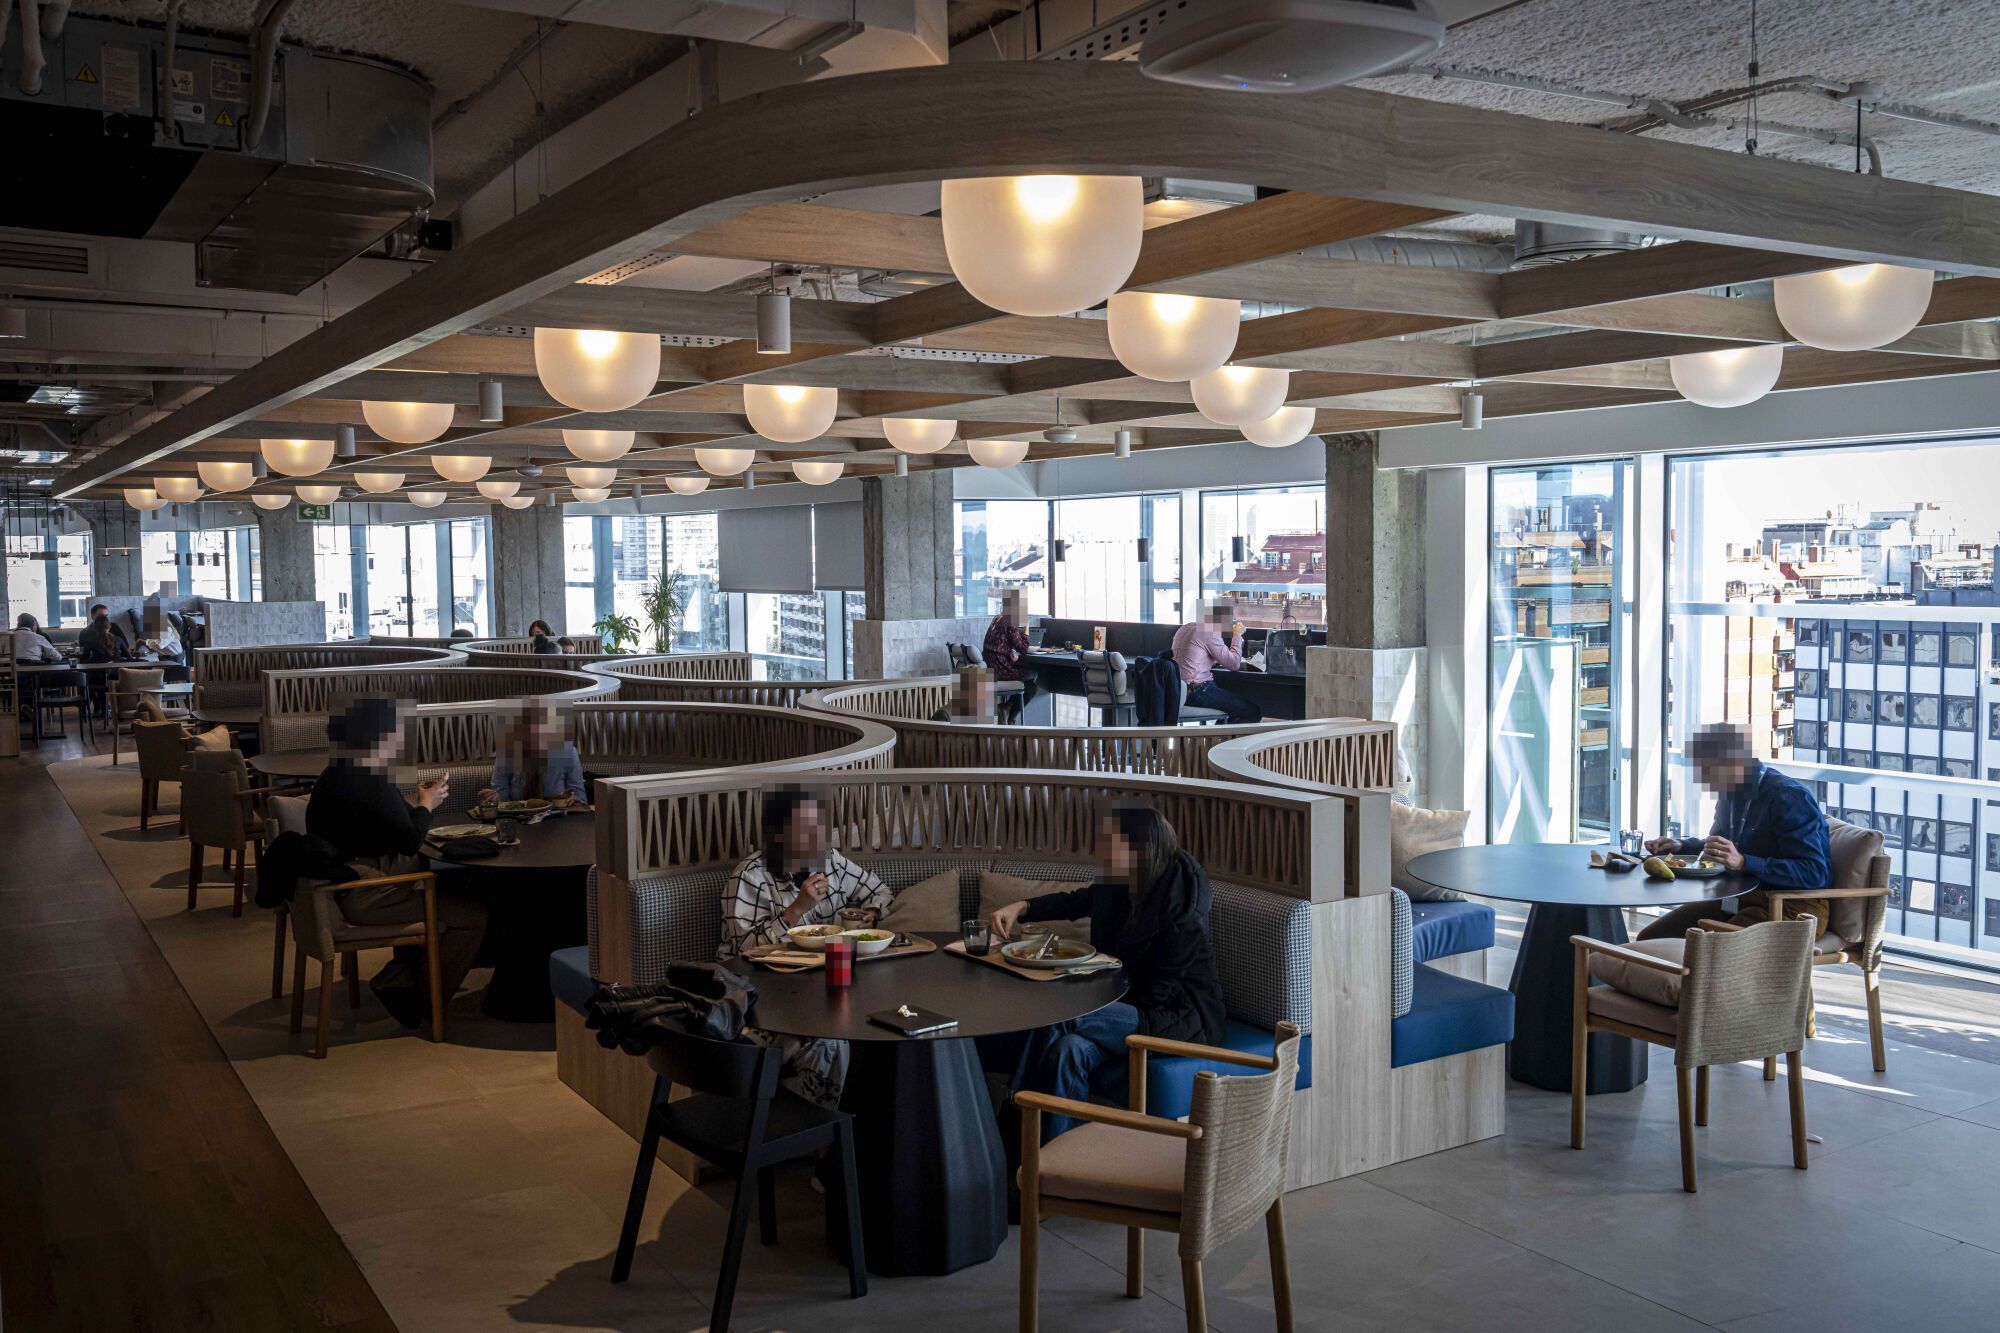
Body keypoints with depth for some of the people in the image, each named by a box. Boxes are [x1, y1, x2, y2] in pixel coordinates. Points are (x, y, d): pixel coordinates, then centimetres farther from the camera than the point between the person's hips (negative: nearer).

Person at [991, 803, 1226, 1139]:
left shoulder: (1182, 912, -23)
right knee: (1070, 1049, -25)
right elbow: (1075, 901, 19)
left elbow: (1155, 994, -19)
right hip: (1130, 1008, 7)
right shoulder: (1119, 886, -1)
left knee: (1056, 1021, -25)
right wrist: (1021, 908, 4)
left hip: (1182, 1022, -7)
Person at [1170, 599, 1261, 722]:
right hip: (1198, 692, -10)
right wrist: (1237, 634, 0)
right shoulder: (1209, 633, -13)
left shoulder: (1186, 628, 14)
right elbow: (1234, 664, -12)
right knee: (1254, 712, -6)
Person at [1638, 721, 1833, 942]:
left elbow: (1814, 873, -26)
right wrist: (1681, 847, 11)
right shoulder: (1730, 792, 10)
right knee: (1649, 940, -4)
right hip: (1742, 897, 8)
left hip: (1794, 907, -8)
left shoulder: (1789, 798, -17)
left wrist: (1743, 862, -33)